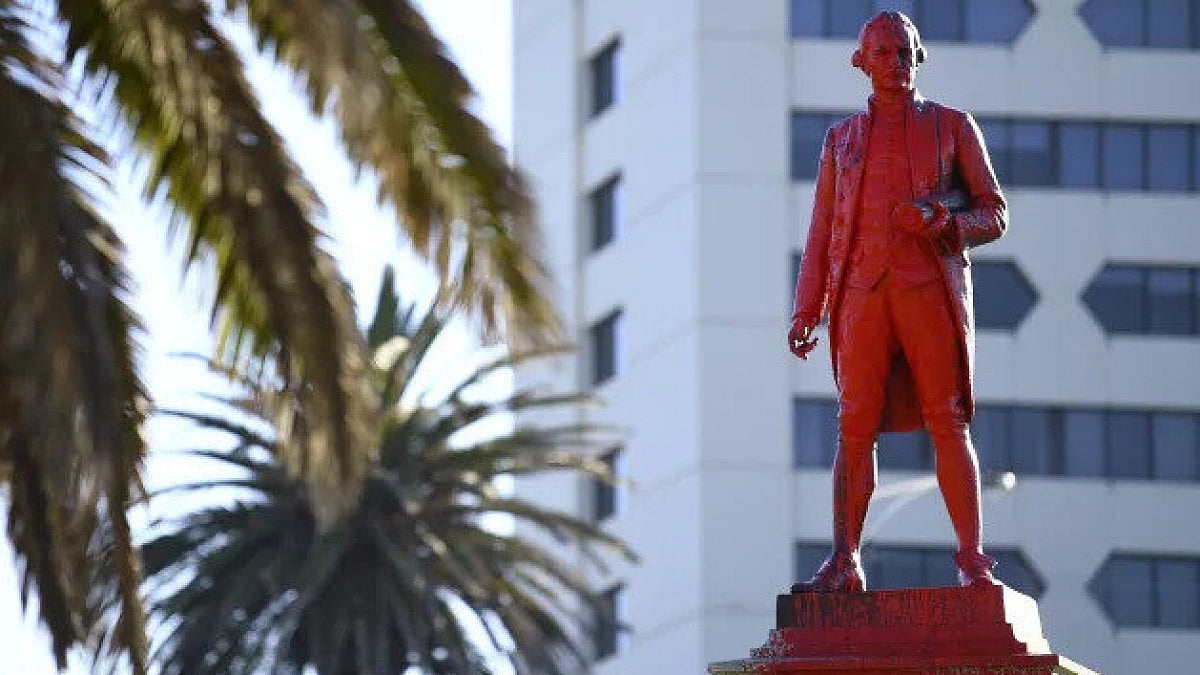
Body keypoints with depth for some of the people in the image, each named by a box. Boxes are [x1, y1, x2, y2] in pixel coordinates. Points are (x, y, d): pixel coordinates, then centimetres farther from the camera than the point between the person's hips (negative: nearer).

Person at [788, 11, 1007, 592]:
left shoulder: (951, 126, 13)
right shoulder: (841, 139, 19)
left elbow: (994, 215, 9)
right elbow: (822, 233, 18)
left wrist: (943, 223, -12)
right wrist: (806, 313, 8)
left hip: (932, 288, -2)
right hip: (862, 292, 2)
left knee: (948, 422, -8)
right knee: (855, 424, -6)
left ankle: (973, 562, -11)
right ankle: (843, 563, -9)